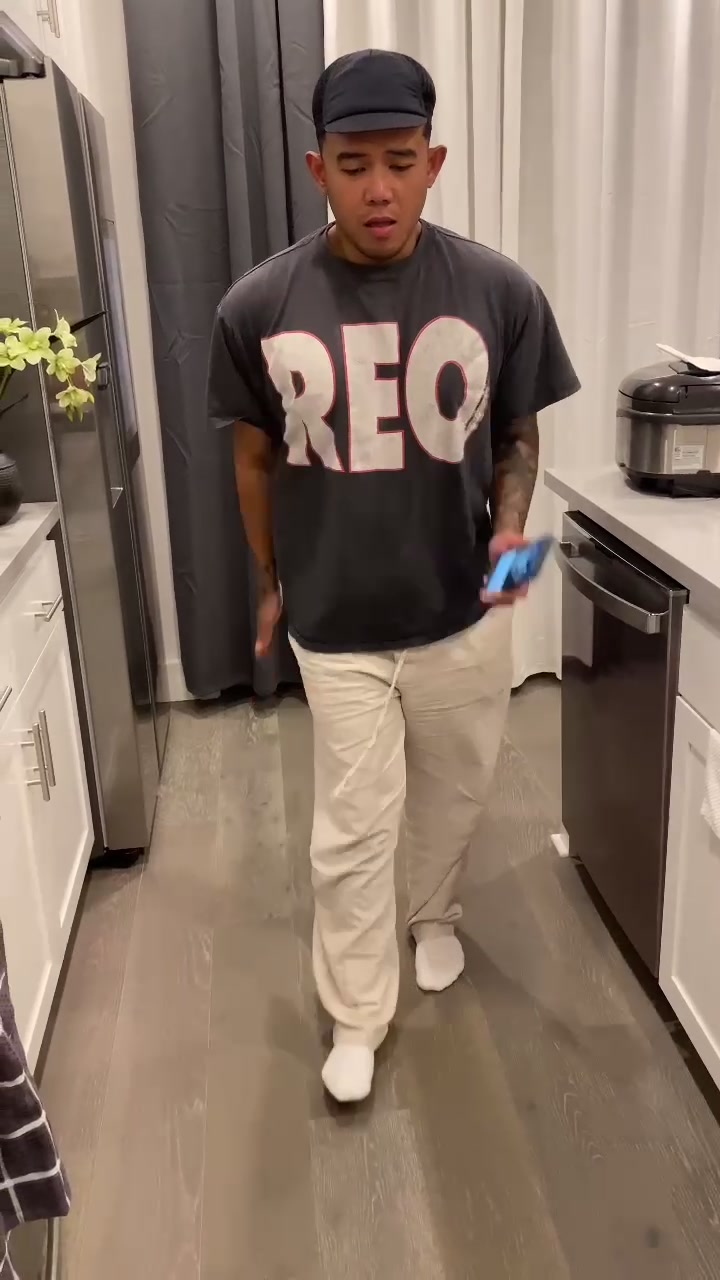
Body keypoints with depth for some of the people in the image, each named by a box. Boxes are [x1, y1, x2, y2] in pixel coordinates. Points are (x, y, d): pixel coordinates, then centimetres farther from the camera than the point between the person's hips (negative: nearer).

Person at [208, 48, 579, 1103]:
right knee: (352, 830, 7)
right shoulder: (259, 307, -10)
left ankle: (436, 918, 51)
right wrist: (271, 581, 12)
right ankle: (358, 1016, 30)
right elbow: (256, 458, 3)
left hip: (466, 614, 2)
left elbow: (518, 436, 3)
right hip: (336, 625, -1)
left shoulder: (500, 292, -10)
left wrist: (510, 530, -15)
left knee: (453, 795, 21)